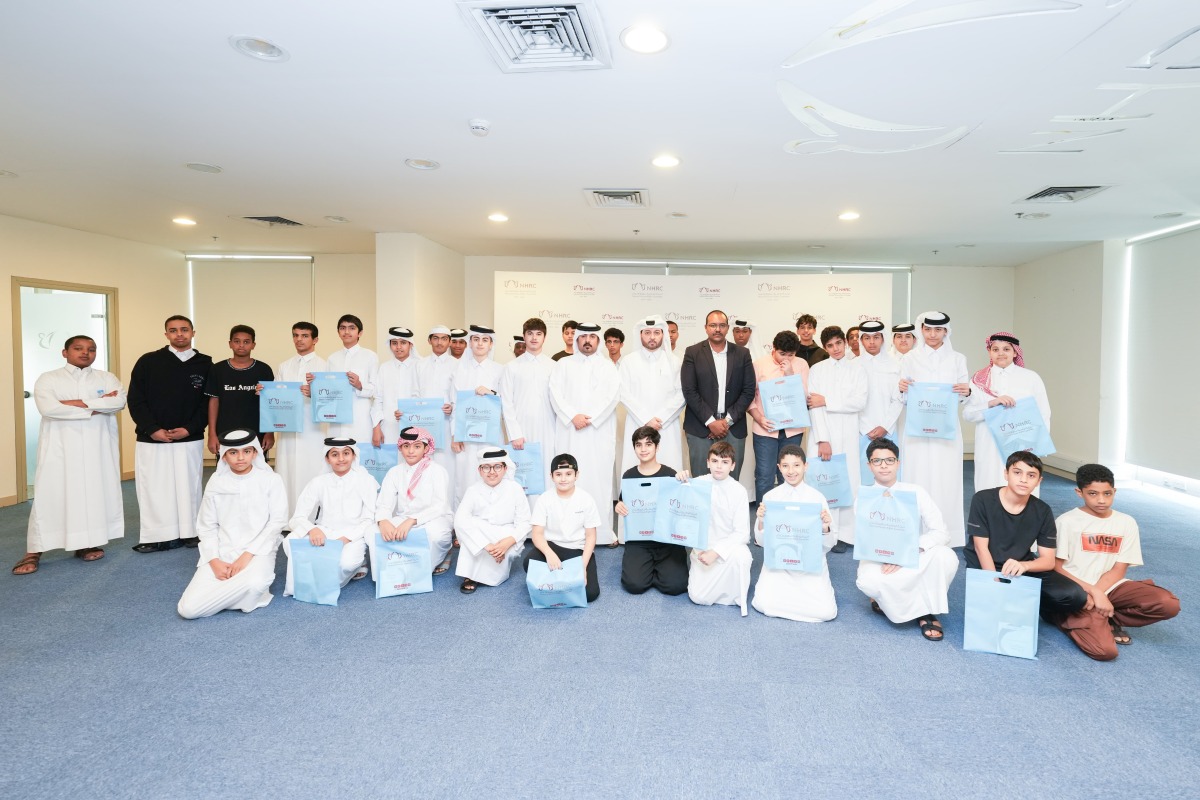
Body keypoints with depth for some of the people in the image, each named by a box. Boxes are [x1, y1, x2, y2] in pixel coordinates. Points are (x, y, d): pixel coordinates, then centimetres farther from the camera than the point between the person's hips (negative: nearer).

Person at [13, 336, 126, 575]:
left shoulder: (107, 378, 10)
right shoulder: (48, 379, 4)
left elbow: (119, 402, -9)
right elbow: (48, 408, -13)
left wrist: (80, 403, -15)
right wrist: (96, 407, -13)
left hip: (97, 448, 2)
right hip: (60, 447, -2)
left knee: (96, 493, 3)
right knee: (49, 495, -3)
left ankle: (86, 544, 15)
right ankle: (33, 552, 4)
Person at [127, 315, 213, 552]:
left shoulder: (204, 364, 4)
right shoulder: (148, 362, 4)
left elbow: (208, 402, 3)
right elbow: (135, 399, 2)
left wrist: (190, 429, -8)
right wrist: (152, 429, -7)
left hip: (190, 439, 0)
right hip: (152, 439, 0)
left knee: (189, 487, 5)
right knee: (154, 488, 2)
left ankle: (190, 532, 14)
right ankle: (157, 536, 11)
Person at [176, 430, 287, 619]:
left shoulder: (271, 480, -1)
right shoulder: (216, 482, 5)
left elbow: (277, 522, -5)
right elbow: (206, 526, 6)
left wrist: (247, 555, -14)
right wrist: (214, 561, -9)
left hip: (258, 551, -2)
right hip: (221, 553, 3)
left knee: (254, 584, -36)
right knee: (188, 609, -16)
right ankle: (237, 588, 8)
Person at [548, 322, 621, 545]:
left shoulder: (608, 366, 11)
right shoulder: (564, 364, 12)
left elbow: (611, 396, -1)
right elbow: (556, 393, 1)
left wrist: (591, 419, -11)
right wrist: (573, 416, -12)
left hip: (600, 433, 0)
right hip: (570, 432, 1)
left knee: (599, 478, -3)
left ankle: (602, 532, 2)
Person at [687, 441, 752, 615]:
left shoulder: (739, 491, -9)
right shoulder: (698, 484, -4)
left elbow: (742, 532, -11)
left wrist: (716, 552, -22)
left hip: (730, 544, -1)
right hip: (703, 547, 1)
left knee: (740, 555, -36)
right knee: (699, 597, -16)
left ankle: (738, 598, -8)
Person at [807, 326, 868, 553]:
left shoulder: (857, 370, 9)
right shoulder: (817, 370, 5)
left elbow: (860, 402, -5)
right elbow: (813, 406, -3)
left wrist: (826, 401, -10)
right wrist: (822, 440, -12)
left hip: (847, 435, 1)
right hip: (821, 433, -1)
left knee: (847, 482, 1)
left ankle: (845, 535, 8)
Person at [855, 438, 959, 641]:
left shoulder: (916, 492, -4)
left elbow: (941, 533, -12)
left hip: (914, 561, 2)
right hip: (879, 561, -2)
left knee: (945, 556, -30)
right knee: (868, 581, -37)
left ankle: (929, 611, -8)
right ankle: (886, 596, -2)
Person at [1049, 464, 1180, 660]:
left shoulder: (1126, 523, 4)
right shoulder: (1067, 522, -6)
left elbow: (1119, 570, 0)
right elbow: (1056, 567, -7)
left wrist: (1096, 594, -15)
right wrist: (1091, 592, -17)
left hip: (1110, 588, 5)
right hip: (1077, 593, -5)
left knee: (1169, 604, -20)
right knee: (1105, 650, -24)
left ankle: (1107, 621, 0)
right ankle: (1067, 617, 5)